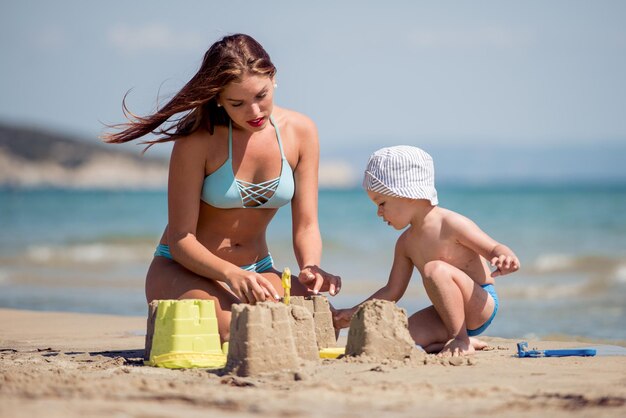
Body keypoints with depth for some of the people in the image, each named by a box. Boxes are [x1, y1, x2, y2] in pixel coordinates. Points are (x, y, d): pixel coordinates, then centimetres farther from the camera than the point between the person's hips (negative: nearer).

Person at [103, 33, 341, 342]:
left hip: (257, 270, 4)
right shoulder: (198, 140, -18)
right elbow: (180, 239, -17)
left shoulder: (300, 132, -6)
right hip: (183, 270, -4)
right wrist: (232, 275, -35)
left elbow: (306, 227, -4)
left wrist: (310, 268, -26)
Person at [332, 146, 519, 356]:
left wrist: (505, 258, -37)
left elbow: (494, 248, -13)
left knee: (436, 269, -32)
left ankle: (461, 340, -22)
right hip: (449, 314, 7)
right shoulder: (406, 243, 8)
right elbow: (392, 292, 14)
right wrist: (354, 314, 8)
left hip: (482, 305, -7)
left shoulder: (451, 224, -13)